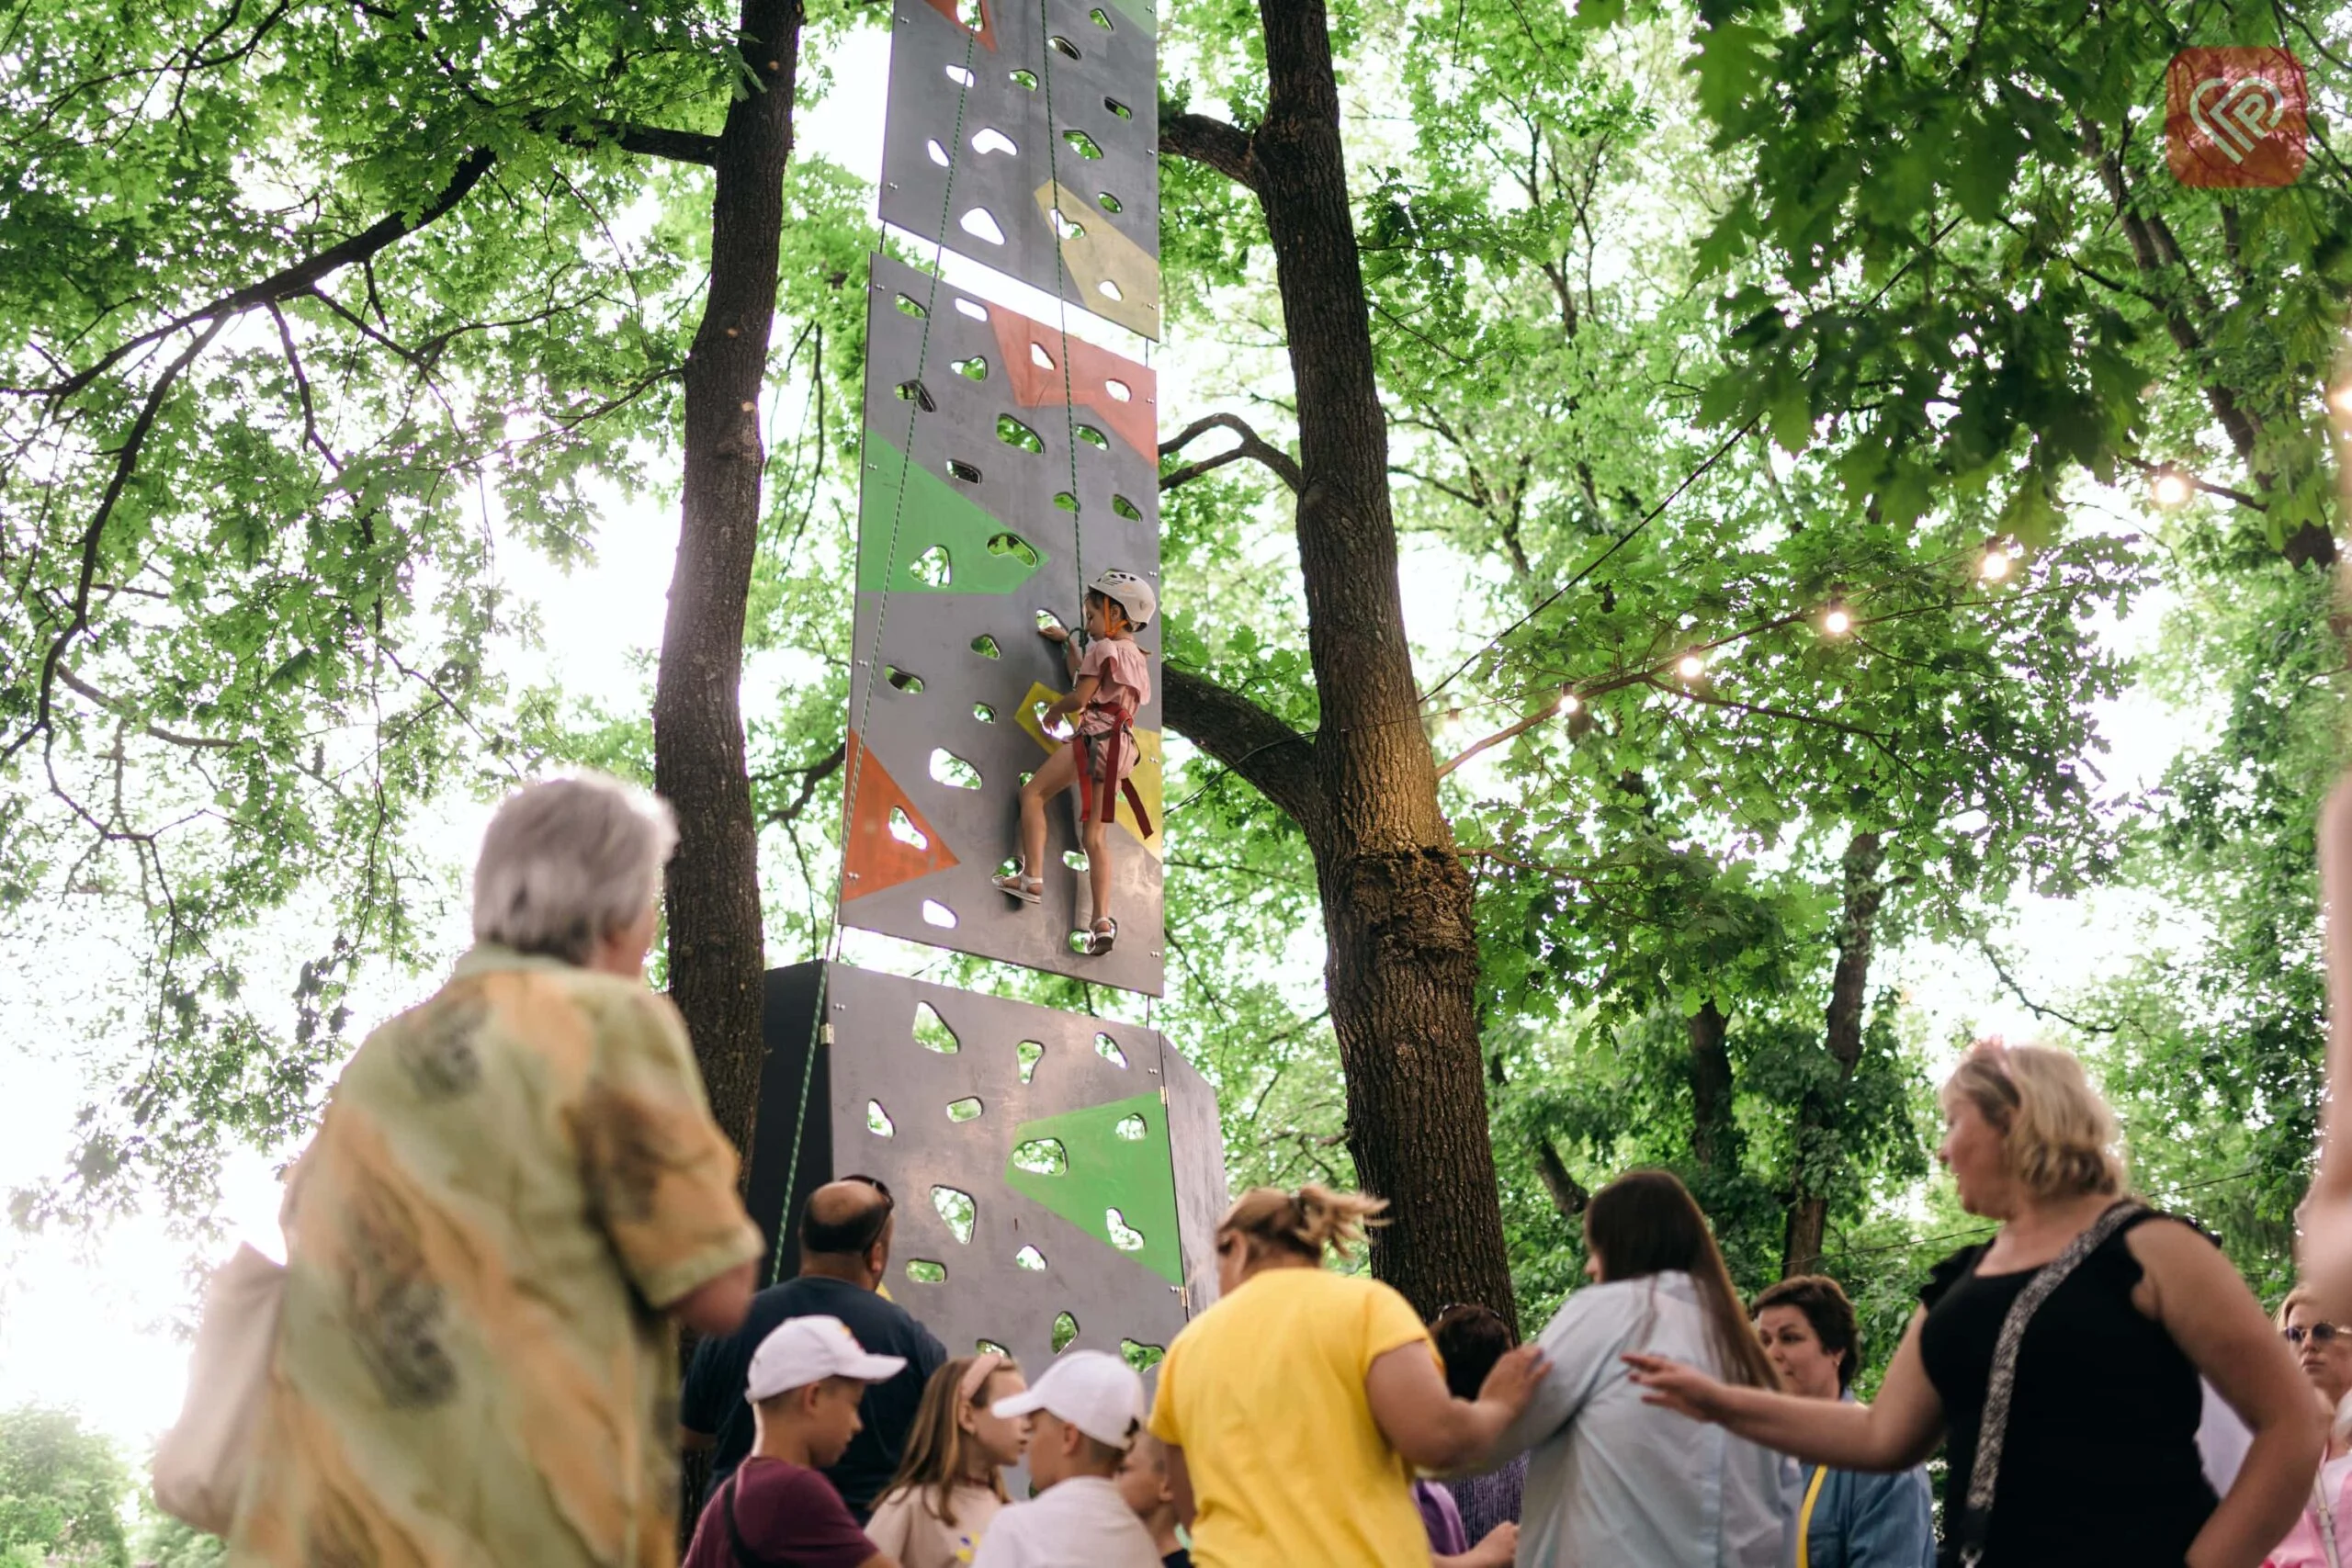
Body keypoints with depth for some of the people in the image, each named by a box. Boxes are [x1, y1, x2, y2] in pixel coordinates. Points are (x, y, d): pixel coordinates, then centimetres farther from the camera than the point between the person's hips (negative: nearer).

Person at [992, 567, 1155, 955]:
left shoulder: (1104, 648, -4)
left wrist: (1054, 709, 11)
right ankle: (1102, 920, -4)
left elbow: (1080, 697, -8)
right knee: (1096, 835, 5)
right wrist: (1066, 643, 37)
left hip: (1096, 737, -8)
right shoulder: (1136, 657, 22)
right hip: (1121, 746, 8)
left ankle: (1031, 877, -11)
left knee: (1032, 792, 1)